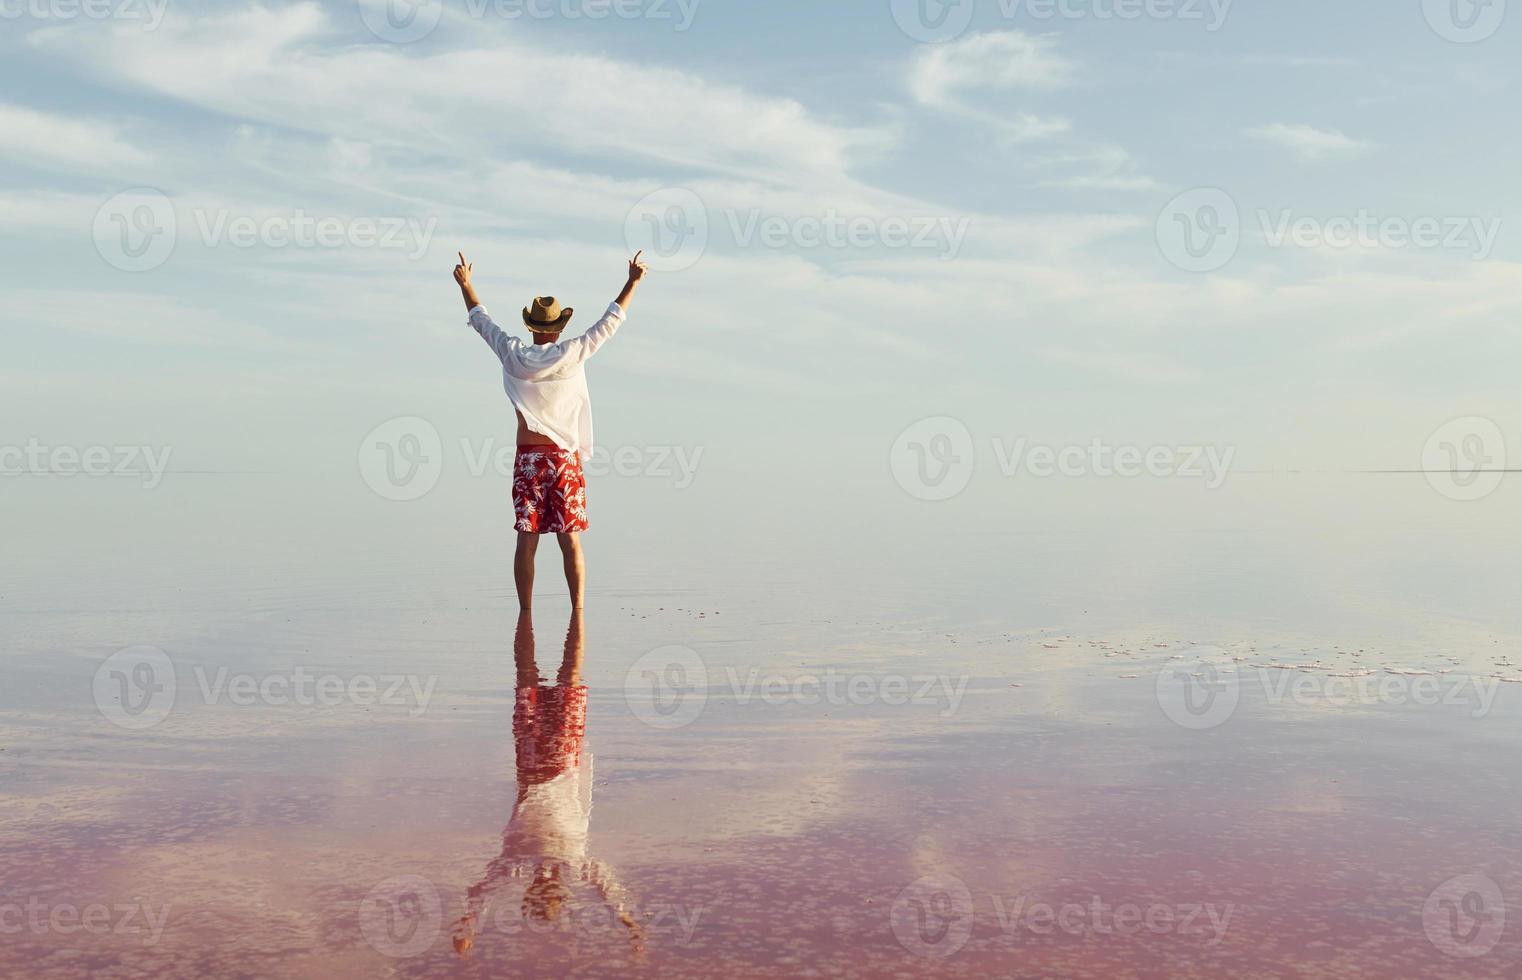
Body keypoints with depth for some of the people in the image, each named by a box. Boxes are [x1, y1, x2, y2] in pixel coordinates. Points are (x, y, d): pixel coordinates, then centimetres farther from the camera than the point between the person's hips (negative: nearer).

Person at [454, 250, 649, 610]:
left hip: (527, 460, 1)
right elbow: (610, 322, 3)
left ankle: (526, 613, 4)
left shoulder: (514, 356, -1)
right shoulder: (572, 354, -5)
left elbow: (482, 321, 15)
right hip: (565, 459, -1)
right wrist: (633, 281, 11)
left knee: (526, 542, 3)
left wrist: (466, 285, 30)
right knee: (570, 541, 0)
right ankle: (577, 612, -3)